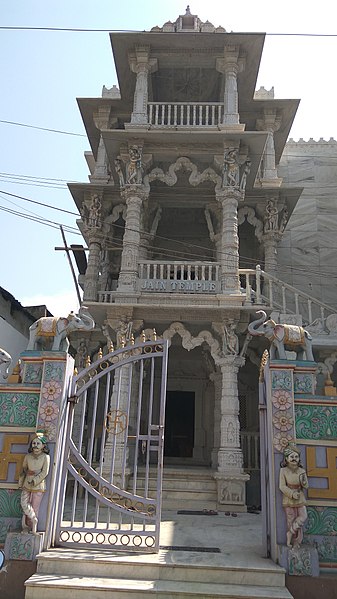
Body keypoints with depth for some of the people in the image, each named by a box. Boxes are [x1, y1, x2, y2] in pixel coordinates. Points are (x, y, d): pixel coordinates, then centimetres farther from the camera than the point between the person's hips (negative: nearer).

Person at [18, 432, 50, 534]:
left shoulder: (45, 457, -8)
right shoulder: (28, 456, 2)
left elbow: (44, 472, -11)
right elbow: (23, 470, 10)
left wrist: (34, 481, -15)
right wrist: (21, 483, 9)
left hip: (38, 484, -3)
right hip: (27, 484, 3)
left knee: (35, 507, 4)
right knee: (24, 504, -6)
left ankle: (29, 527, 19)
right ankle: (34, 520, 12)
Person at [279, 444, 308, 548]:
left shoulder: (301, 471, 1)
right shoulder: (283, 471, -9)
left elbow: (306, 486, 3)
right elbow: (282, 486, -11)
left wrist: (303, 481, -19)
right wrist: (292, 494, -21)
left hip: (300, 498, 3)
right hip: (289, 499, -3)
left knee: (303, 517, -6)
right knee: (291, 519, 2)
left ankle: (290, 533, 9)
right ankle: (292, 540, 17)